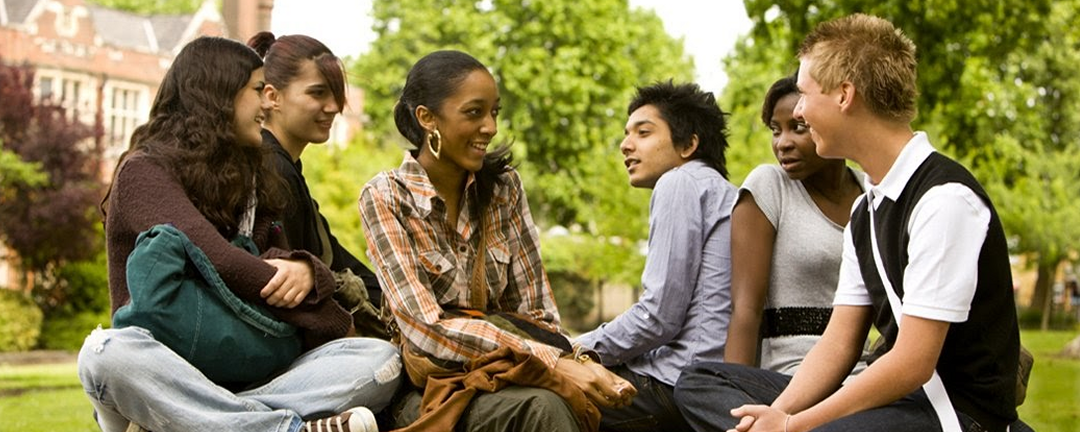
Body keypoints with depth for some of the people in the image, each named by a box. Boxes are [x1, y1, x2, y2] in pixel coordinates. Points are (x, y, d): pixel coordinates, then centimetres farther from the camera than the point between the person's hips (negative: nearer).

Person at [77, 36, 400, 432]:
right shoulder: (145, 170, -1)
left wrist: (307, 271, -16)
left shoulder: (253, 180, 21)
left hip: (245, 378, 6)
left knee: (381, 359, -18)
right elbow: (212, 258, -16)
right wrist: (335, 324, -10)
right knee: (109, 353, -38)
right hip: (166, 375, -5)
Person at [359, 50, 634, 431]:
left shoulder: (503, 188, 4)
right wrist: (553, 362, -26)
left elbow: (533, 313, 3)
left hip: (501, 378, 3)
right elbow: (425, 328, -18)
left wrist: (578, 361, -19)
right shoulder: (384, 198, -7)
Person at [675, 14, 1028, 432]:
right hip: (893, 395, 10)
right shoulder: (866, 211, 15)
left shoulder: (945, 199, -16)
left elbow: (912, 364, -19)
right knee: (698, 382, 5)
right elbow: (839, 342, 12)